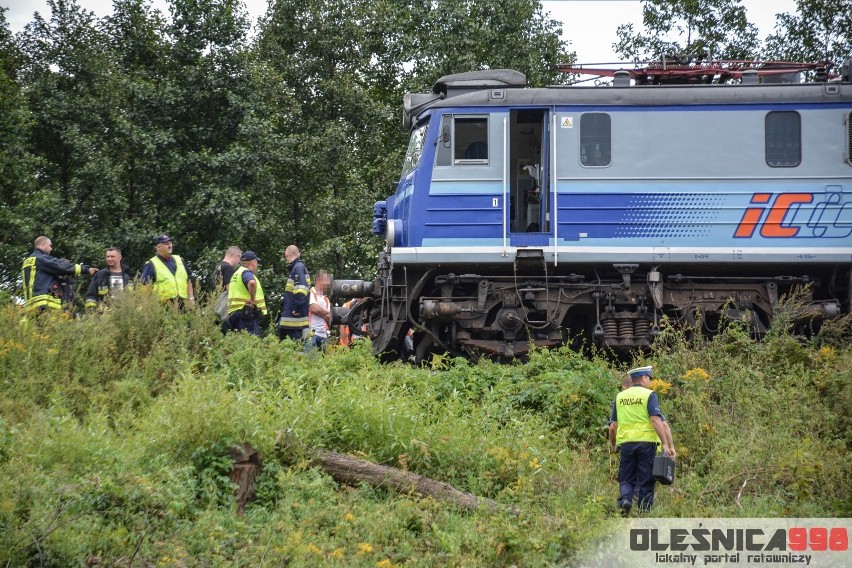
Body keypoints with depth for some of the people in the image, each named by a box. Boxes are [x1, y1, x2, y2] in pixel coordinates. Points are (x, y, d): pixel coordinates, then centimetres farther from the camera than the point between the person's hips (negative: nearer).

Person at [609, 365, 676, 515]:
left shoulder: (620, 397, 11)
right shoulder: (649, 395, -3)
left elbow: (614, 425, 12)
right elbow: (656, 420, -13)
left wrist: (614, 445, 24)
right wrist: (666, 444, -14)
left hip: (625, 442, 3)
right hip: (646, 441, -3)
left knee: (626, 480, 10)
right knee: (646, 481, 3)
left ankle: (625, 499, -17)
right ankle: (644, 513, 2)